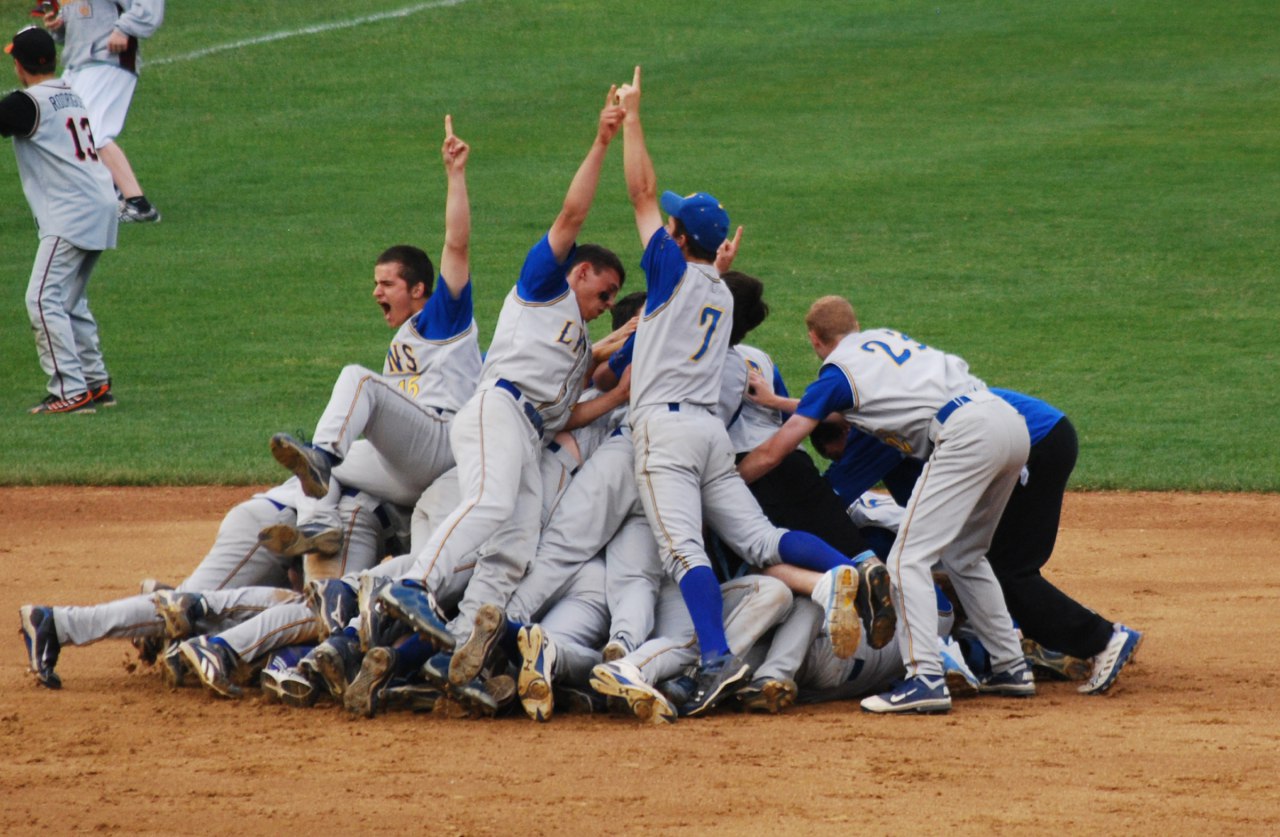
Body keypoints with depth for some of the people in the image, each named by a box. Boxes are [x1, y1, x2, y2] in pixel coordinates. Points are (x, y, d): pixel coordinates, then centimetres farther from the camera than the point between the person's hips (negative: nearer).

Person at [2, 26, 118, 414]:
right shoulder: (72, 95, 16)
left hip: (70, 215, -9)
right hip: (100, 207, 9)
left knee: (44, 300, -11)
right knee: (70, 301, 19)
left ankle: (71, 391, -18)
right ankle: (97, 383, 21)